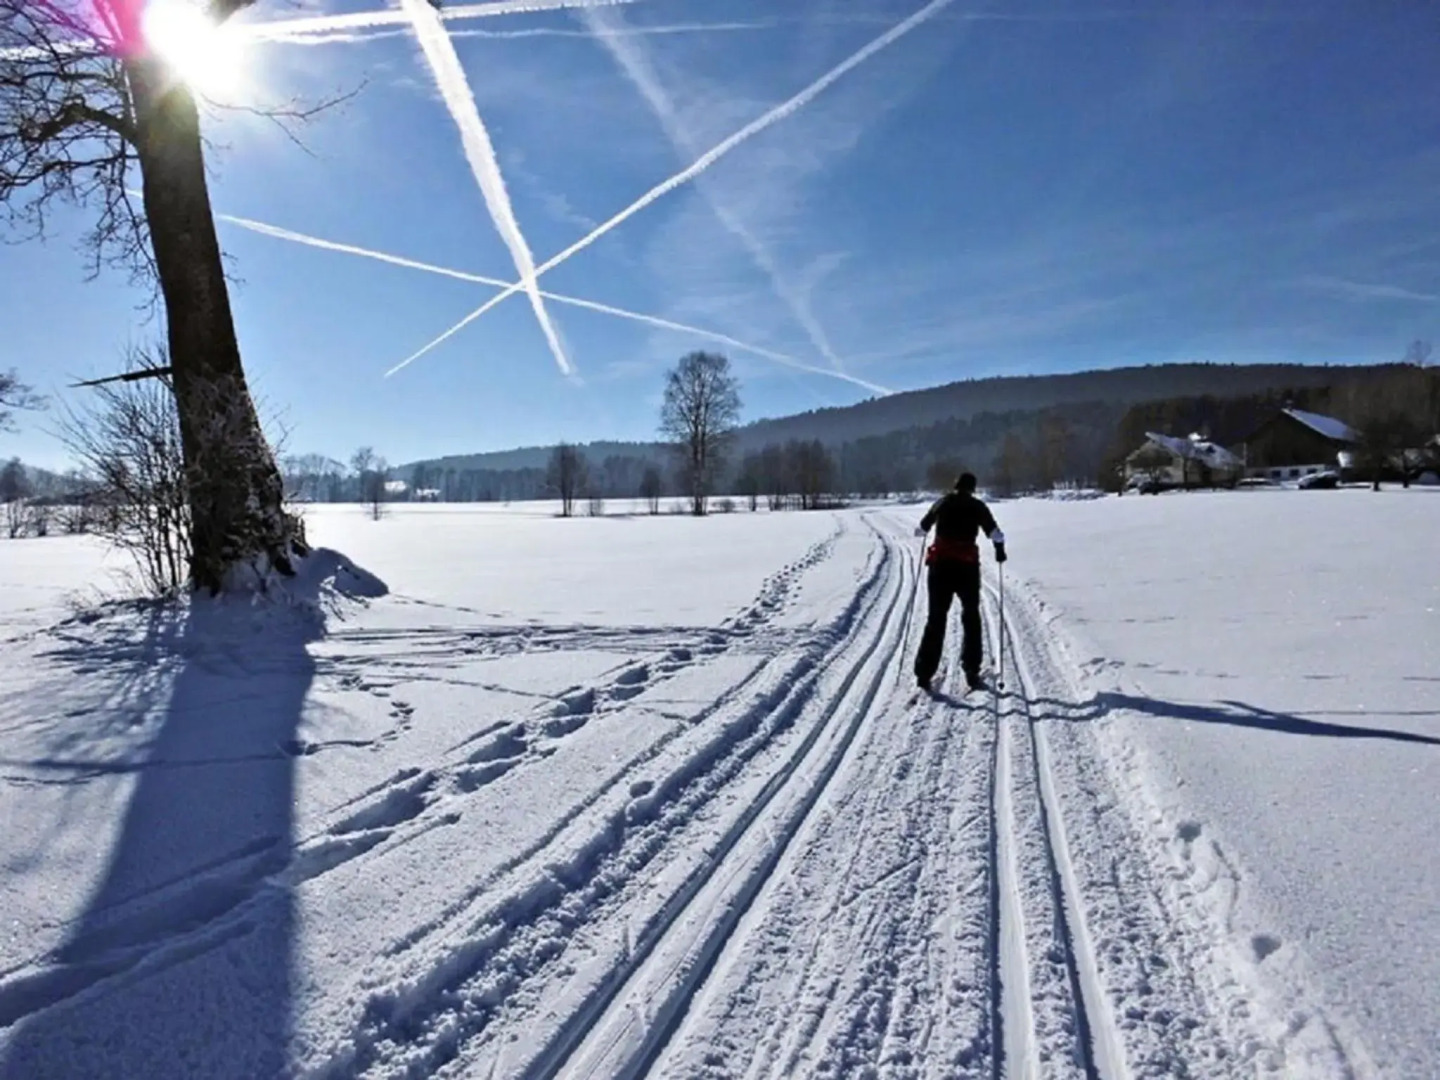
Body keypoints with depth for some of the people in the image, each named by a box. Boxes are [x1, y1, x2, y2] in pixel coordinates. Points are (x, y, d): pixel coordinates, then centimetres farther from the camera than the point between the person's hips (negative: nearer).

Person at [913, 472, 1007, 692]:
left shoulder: (942, 504, 9)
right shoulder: (977, 506, 2)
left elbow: (920, 529, 21)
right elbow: (995, 532, -6)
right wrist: (1000, 548, 13)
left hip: (940, 565, 2)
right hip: (967, 565, -2)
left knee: (936, 618, 7)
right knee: (971, 618, 13)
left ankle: (924, 673, 0)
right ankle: (971, 671, 9)